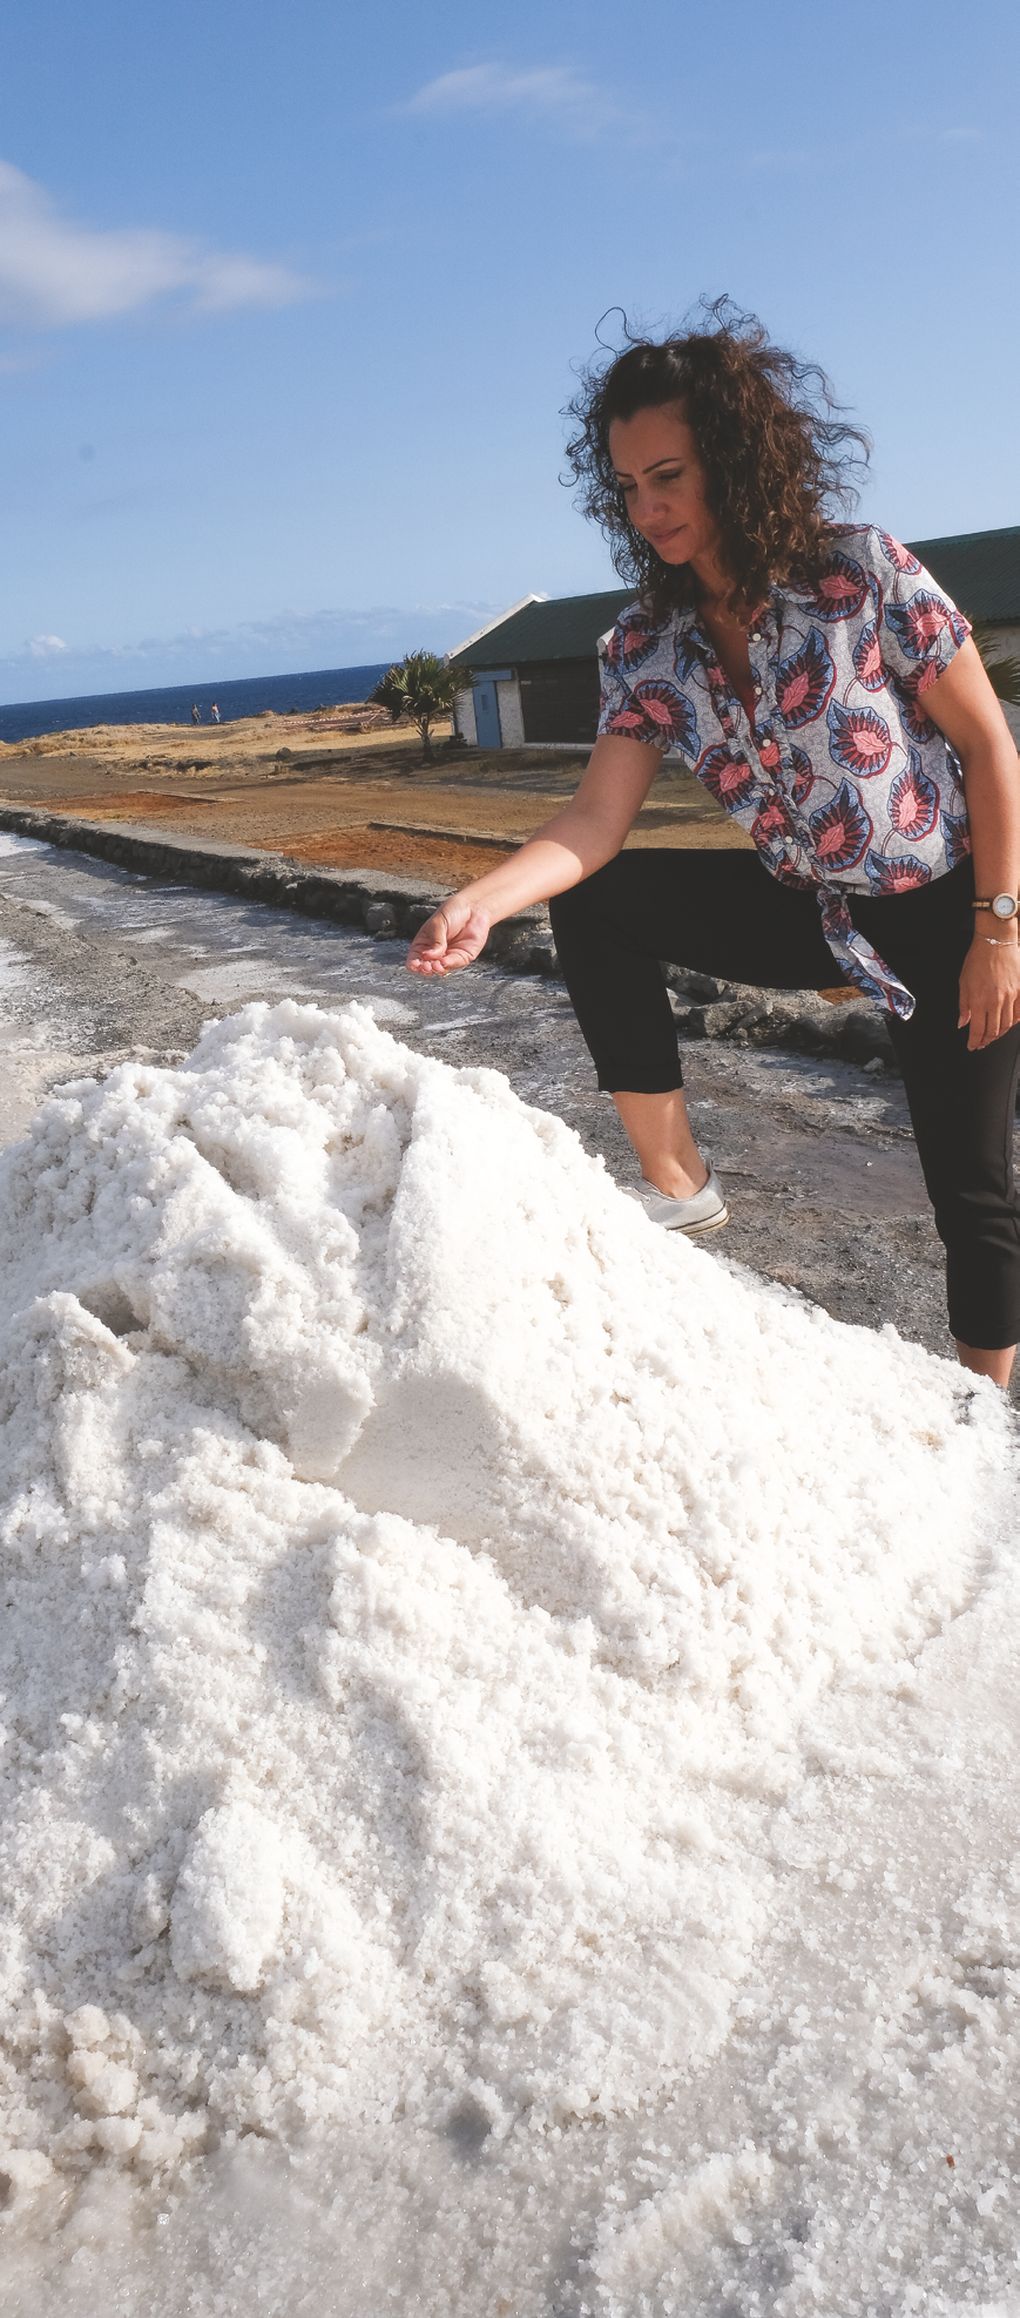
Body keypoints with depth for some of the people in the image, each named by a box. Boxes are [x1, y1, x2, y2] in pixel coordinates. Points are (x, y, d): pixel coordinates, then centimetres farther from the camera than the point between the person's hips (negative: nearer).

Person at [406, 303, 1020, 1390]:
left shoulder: (863, 572, -18)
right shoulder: (648, 646, -7)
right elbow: (594, 822, -16)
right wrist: (483, 901, -34)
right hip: (809, 913, 4)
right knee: (590, 905, -12)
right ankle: (677, 1181, -5)